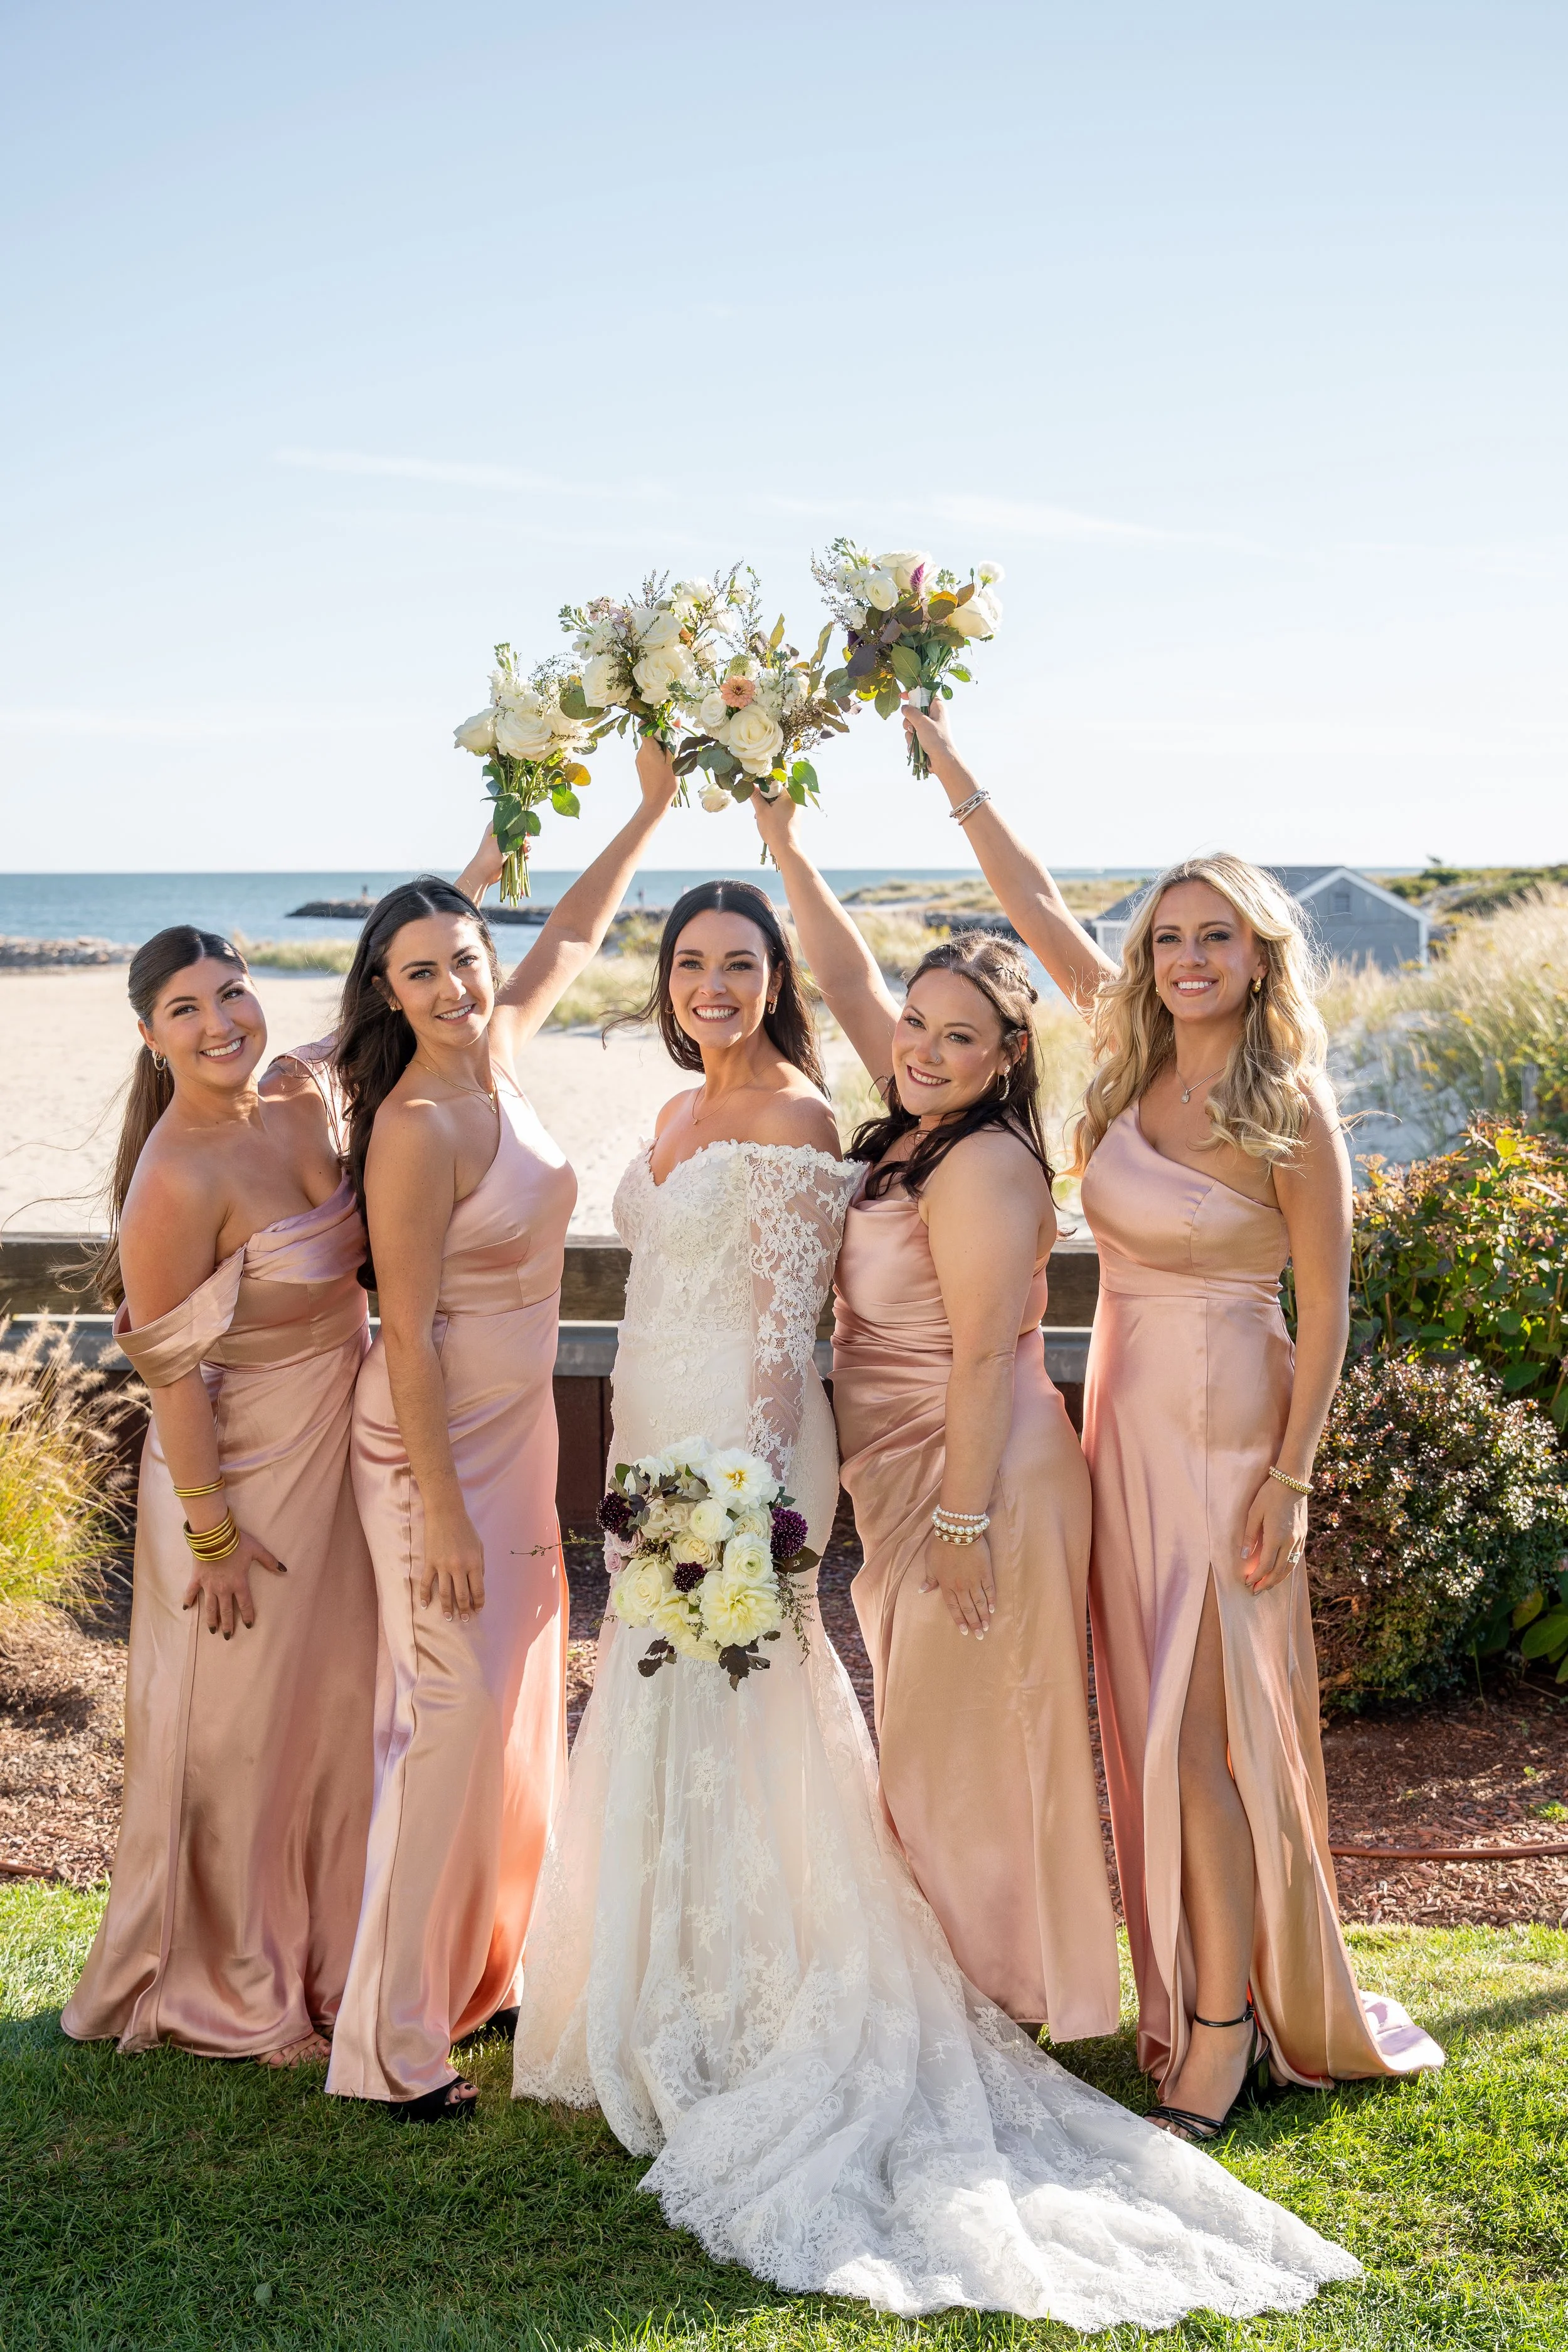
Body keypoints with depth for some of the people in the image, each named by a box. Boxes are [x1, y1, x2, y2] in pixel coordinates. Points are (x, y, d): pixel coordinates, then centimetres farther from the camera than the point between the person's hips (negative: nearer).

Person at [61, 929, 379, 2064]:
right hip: (239, 1475, -7)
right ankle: (226, 1998, 27)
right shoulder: (179, 1178, -24)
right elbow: (172, 1370, -20)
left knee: (337, 1713, 18)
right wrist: (214, 1533, -17)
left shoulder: (299, 1103, -2)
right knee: (233, 1734, 8)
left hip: (334, 1457, 8)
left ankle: (320, 1958, 37)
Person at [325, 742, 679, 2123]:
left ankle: (483, 1966, 31)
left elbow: (574, 933, 20)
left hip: (518, 1432, 9)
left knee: (522, 1700, 15)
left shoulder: (499, 1057, 2)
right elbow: (408, 1335, -20)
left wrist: (652, 809, 20)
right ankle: (395, 2041, 3)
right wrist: (442, 1509, -20)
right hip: (439, 1445, -9)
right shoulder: (418, 1127, -20)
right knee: (456, 1713, -6)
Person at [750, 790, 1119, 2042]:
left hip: (979, 1478, -10)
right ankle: (970, 1978, 32)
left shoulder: (985, 1165, -19)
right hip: (909, 1481, 10)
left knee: (969, 1740, 1)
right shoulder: (917, 1124, 7)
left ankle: (1004, 1992, 16)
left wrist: (963, 1523, -21)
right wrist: (787, 847, 15)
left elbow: (985, 1359, -21)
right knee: (933, 1739, 18)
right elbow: (850, 981, 17)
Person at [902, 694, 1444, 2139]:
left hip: (1226, 1432, -6)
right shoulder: (1135, 1058, 4)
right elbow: (1035, 904, 11)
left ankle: (1225, 2022, 6)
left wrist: (1288, 1480, -15)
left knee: (1207, 1721, -4)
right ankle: (1196, 1994, 24)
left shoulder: (1290, 1112, -13)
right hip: (1125, 1415, 6)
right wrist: (950, 769, 12)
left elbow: (1325, 1315, -11)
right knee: (1158, 1719, 12)